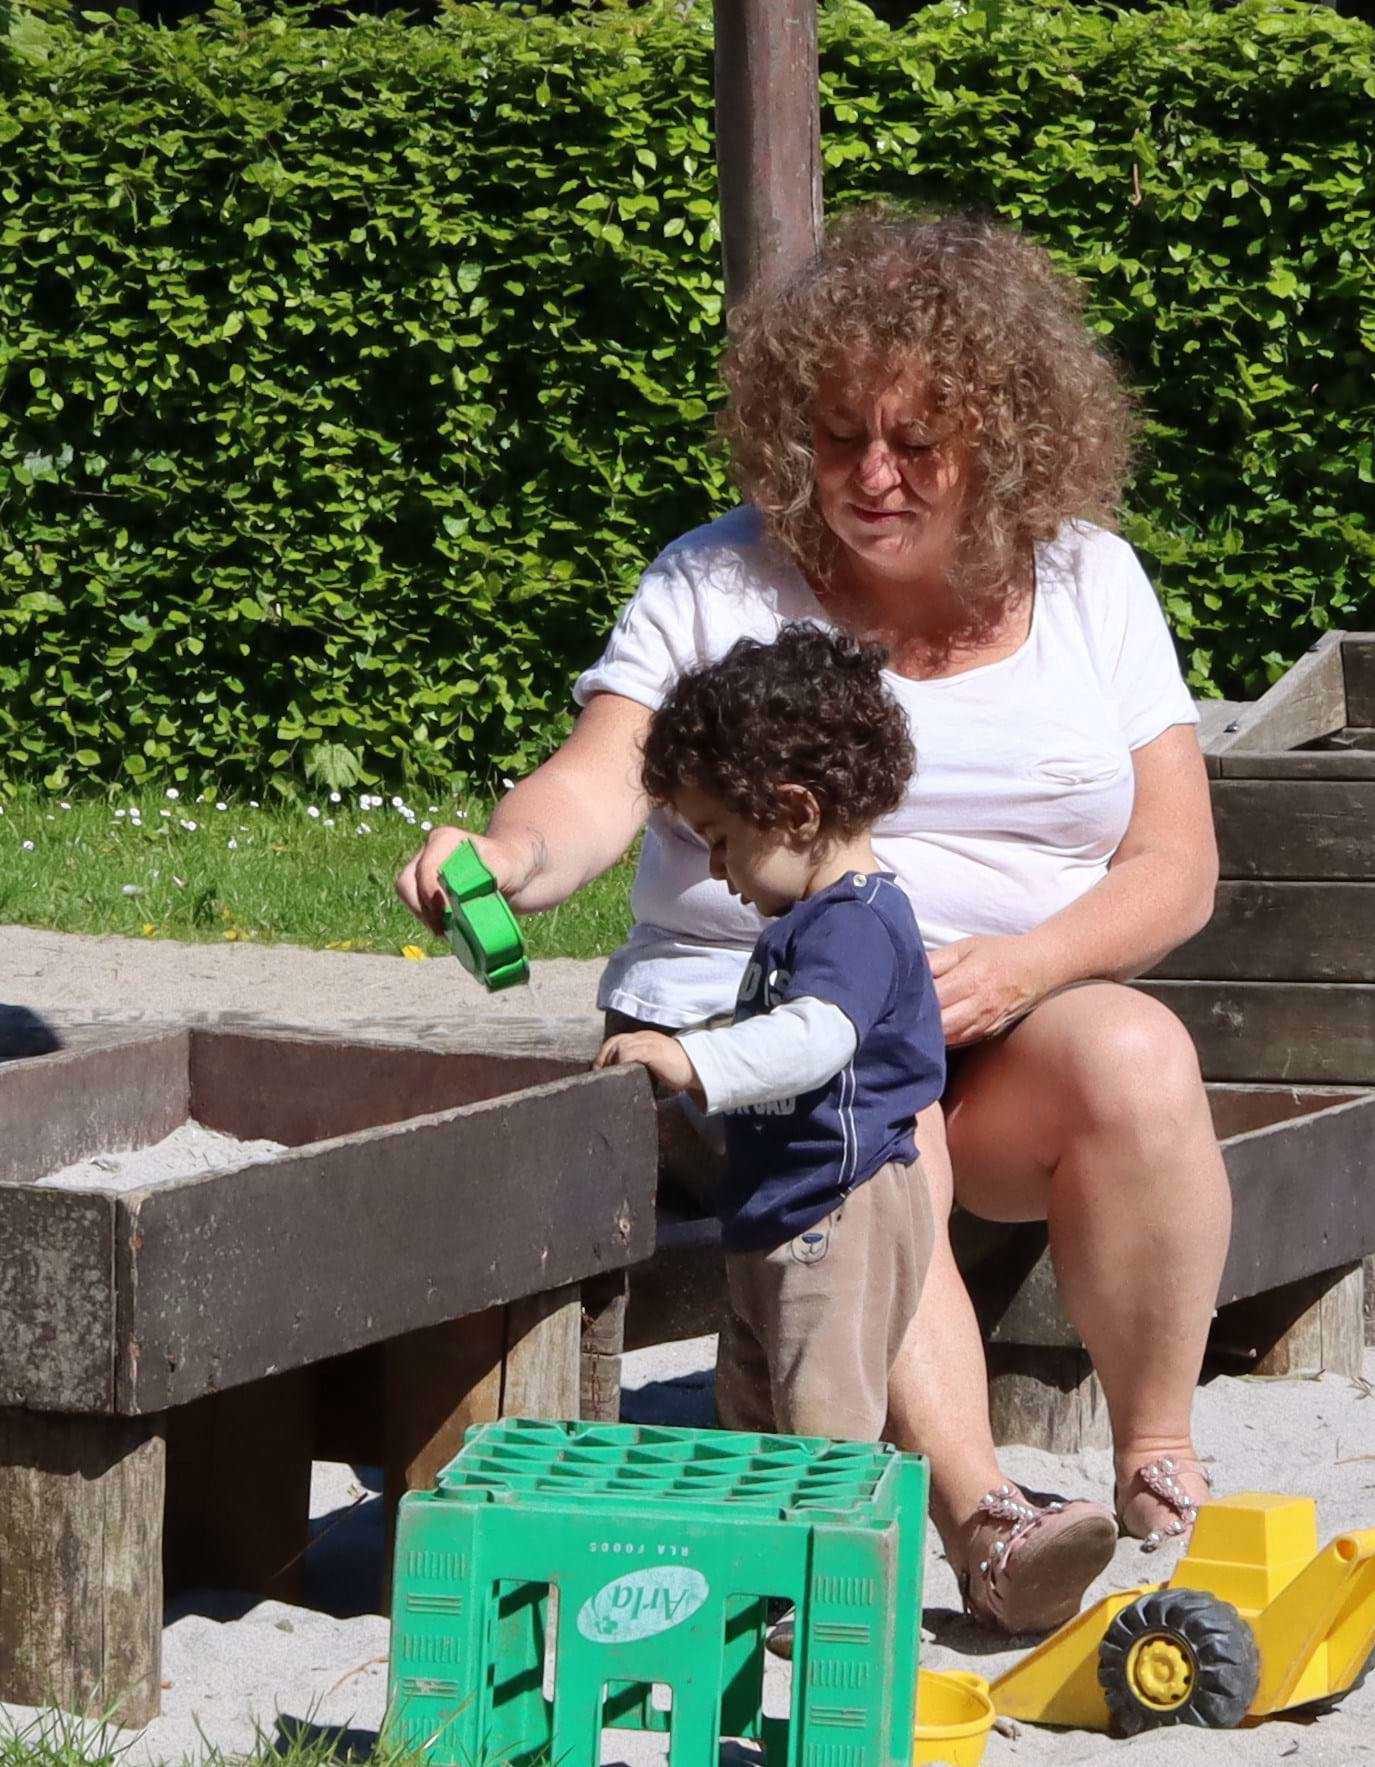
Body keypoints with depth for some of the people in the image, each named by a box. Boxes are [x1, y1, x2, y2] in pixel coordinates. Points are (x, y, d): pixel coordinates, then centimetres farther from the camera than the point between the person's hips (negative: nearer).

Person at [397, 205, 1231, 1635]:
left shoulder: (1089, 581, 8)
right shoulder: (716, 583, 3)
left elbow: (1174, 866, 5)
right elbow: (599, 783, -9)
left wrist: (1024, 965, -14)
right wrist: (512, 853, -34)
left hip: (1013, 1023, 2)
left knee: (1136, 1062, -31)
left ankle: (1158, 1467, -19)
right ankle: (978, 1517, -39)